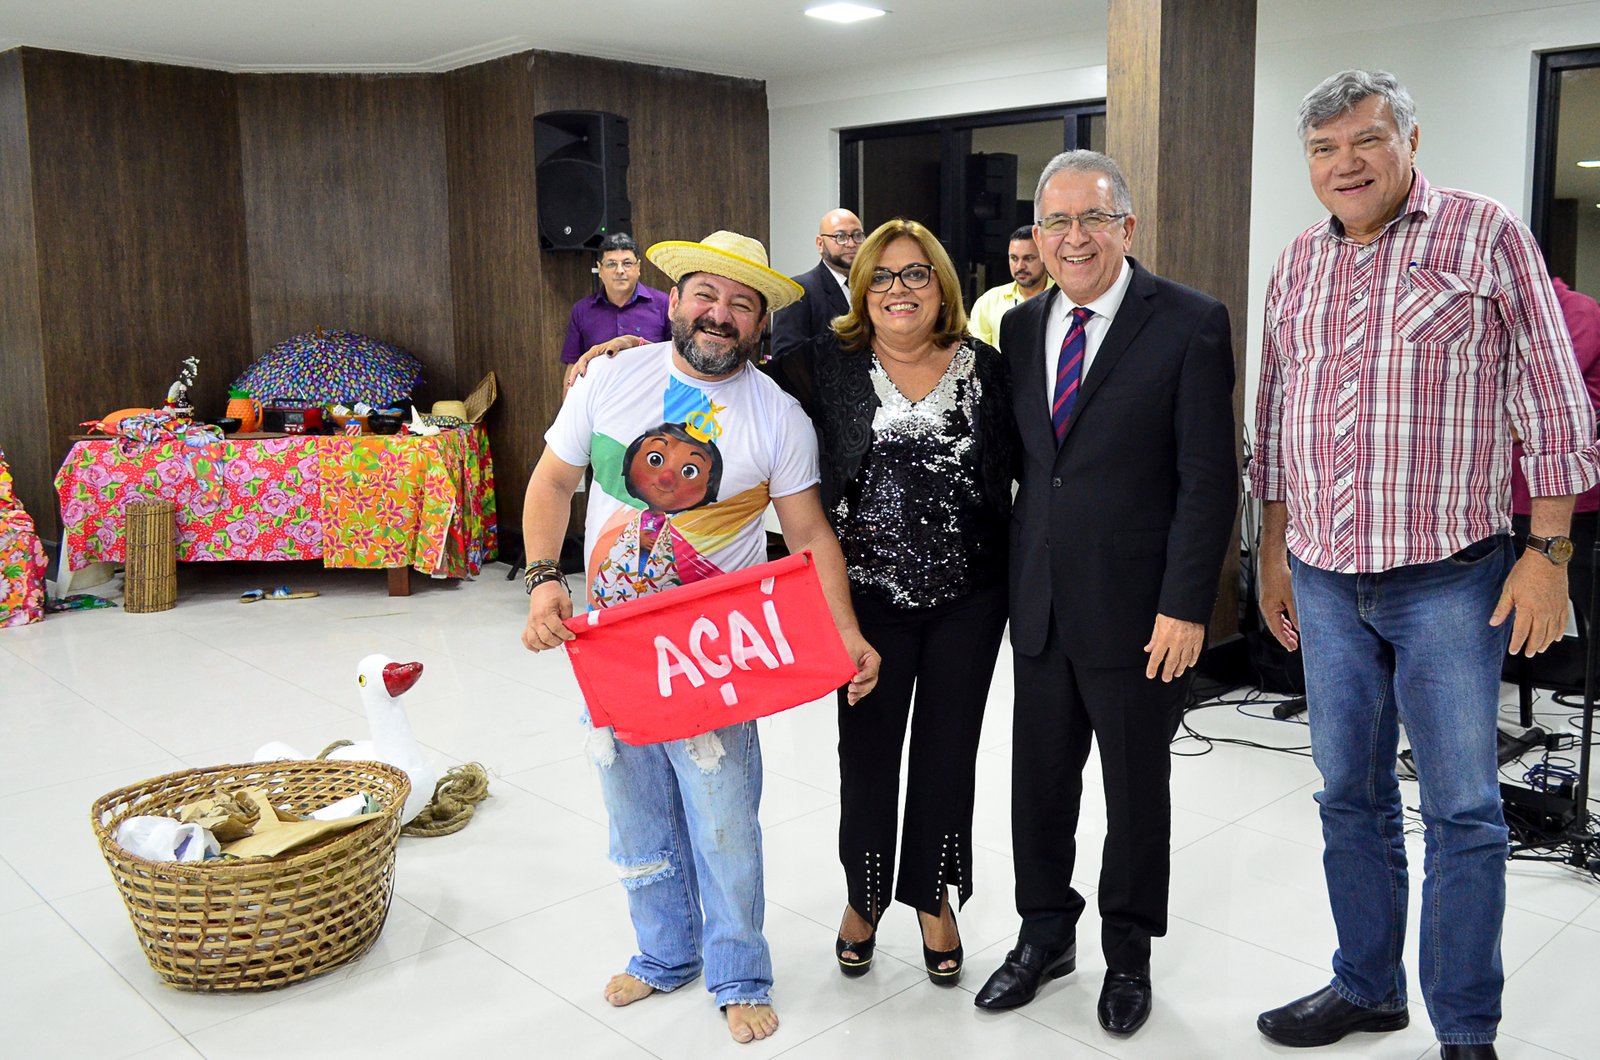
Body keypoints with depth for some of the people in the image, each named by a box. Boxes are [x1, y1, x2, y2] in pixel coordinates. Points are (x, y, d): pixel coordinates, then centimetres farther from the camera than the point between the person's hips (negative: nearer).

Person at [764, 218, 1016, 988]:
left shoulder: (985, 368, 0)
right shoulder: (828, 363, -2)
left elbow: (1021, 464, 6)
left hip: (969, 598, 1)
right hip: (870, 594, -1)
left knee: (948, 750, 12)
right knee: (867, 748, 9)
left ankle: (934, 897, 33)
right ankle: (864, 896, 33)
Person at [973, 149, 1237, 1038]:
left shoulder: (1190, 324, -9)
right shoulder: (1019, 326, 7)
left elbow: (1209, 480, -12)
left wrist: (1185, 607, -16)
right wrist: (1010, 578, 7)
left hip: (1137, 612, -4)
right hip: (1039, 601, 5)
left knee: (1136, 790, 12)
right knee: (1039, 780, 15)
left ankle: (1127, 954, 33)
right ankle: (1045, 933, 36)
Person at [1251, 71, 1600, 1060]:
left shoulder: (1487, 235, -4)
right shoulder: (1297, 266, 10)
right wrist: (1276, 551, 13)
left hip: (1448, 577, -4)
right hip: (1325, 580, 5)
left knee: (1463, 810, 3)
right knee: (1351, 795, 14)